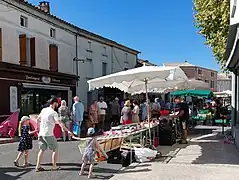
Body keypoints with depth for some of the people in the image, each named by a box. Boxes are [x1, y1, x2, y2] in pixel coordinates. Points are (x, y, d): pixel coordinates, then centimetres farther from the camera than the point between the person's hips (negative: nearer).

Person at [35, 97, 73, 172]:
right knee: (55, 149, 8)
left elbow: (38, 120, 18)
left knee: (42, 150, 16)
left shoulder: (44, 110, 7)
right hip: (48, 134, -7)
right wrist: (68, 131, -23)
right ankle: (54, 166, 14)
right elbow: (60, 123, -23)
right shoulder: (53, 113, -15)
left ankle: (38, 166, 17)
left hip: (41, 134, 7)